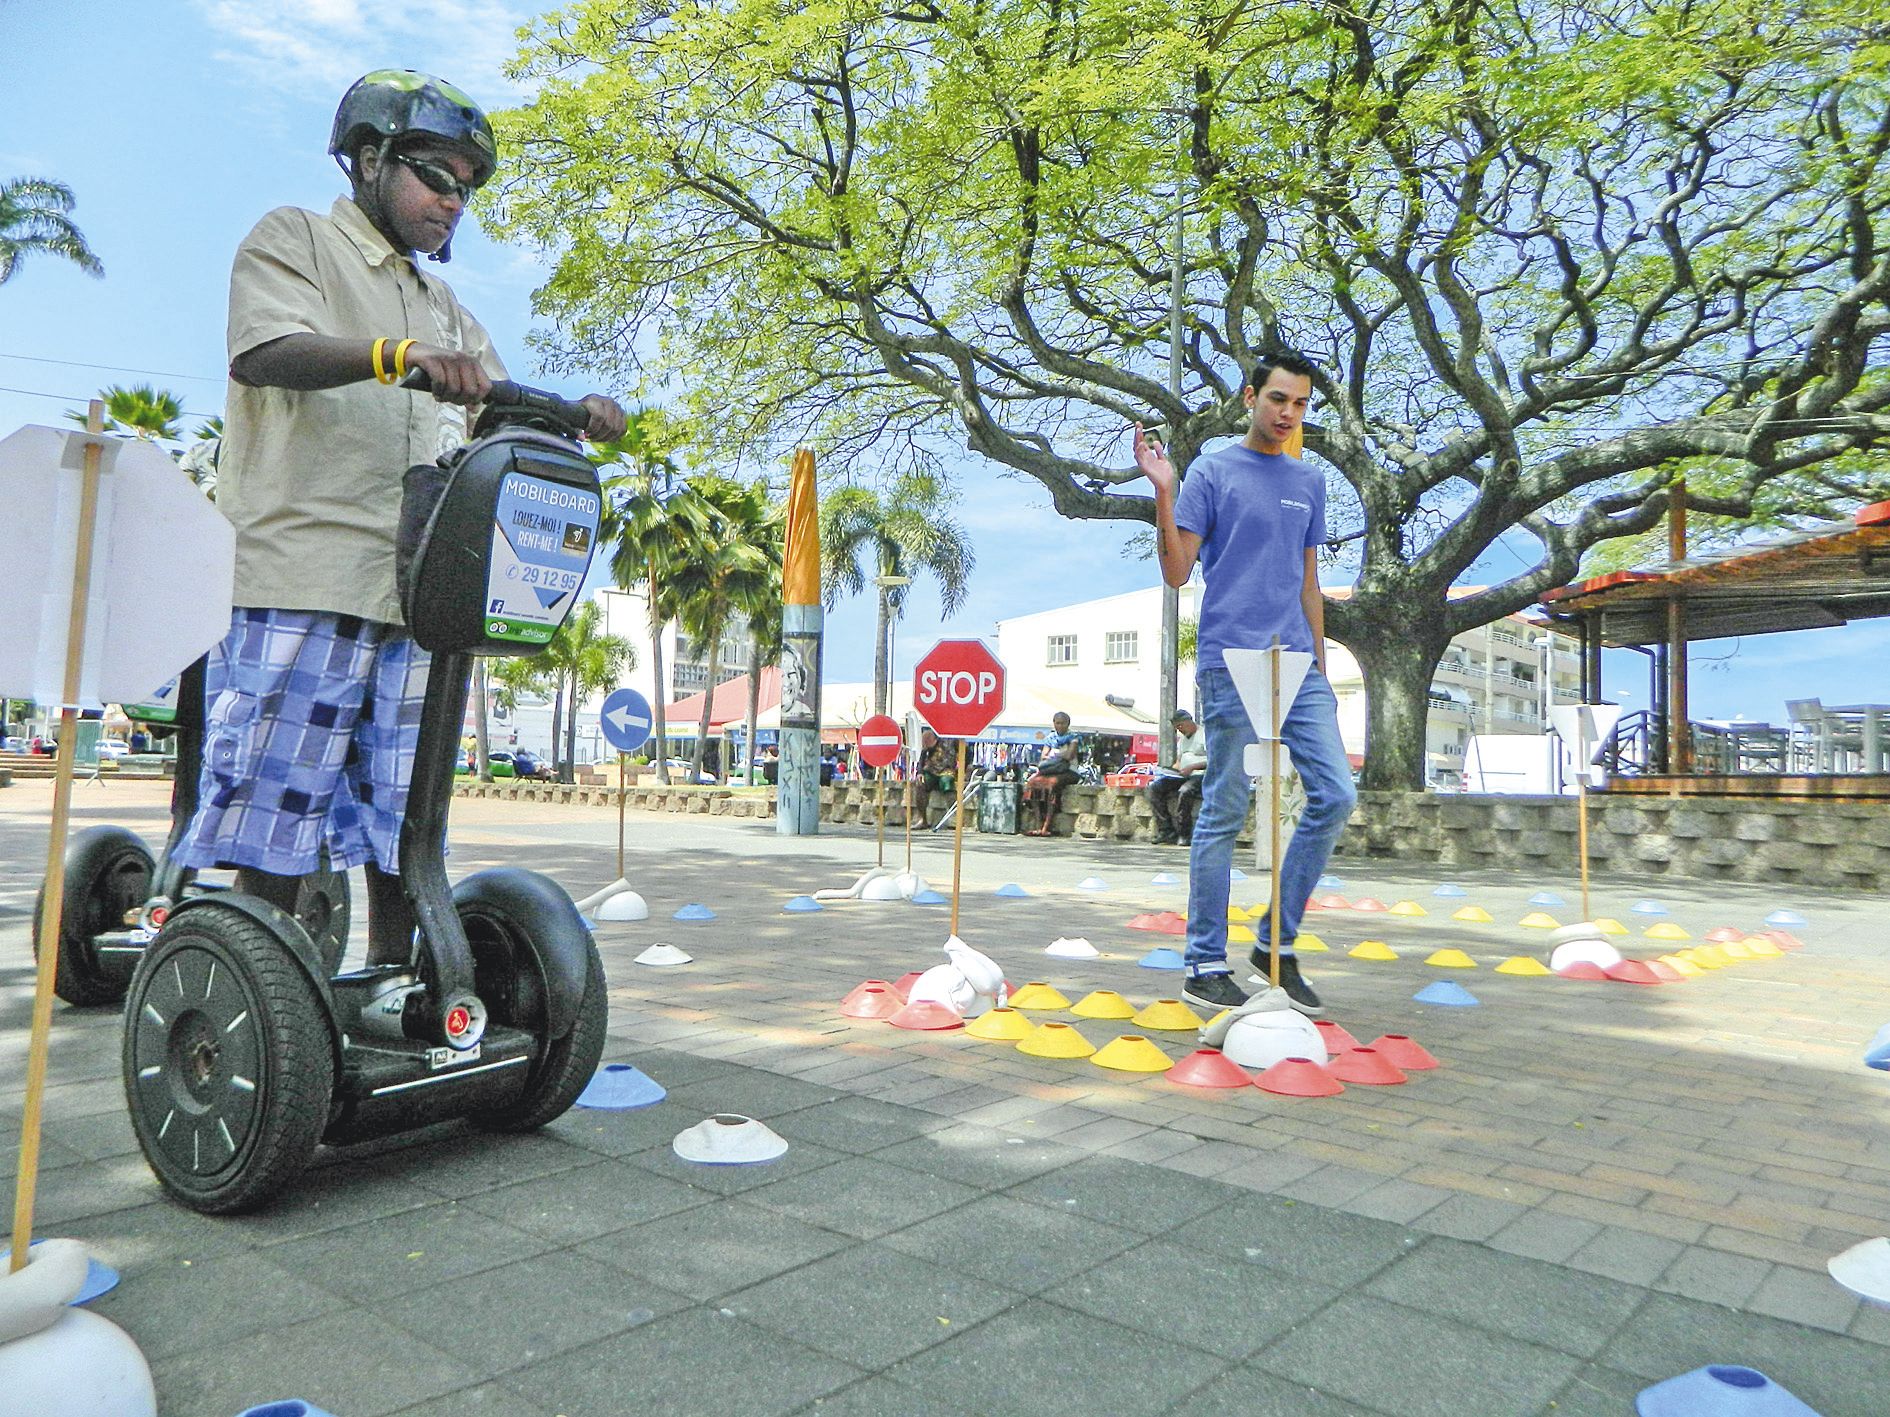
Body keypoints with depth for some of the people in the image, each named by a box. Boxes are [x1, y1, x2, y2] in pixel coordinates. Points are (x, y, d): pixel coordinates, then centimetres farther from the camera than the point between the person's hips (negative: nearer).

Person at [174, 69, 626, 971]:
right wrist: (393, 353, -28)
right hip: (302, 580, -6)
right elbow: (262, 350, -10)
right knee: (274, 823, -6)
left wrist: (577, 419, 1)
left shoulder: (446, 311, 29)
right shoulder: (295, 239, 10)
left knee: (405, 827, 4)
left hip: (418, 596, 6)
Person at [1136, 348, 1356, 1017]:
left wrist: (1320, 664, 17)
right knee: (1223, 815, -1)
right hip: (1231, 666, -6)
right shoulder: (1212, 472, 1)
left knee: (1335, 796, -1)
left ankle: (1277, 941, 14)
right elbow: (1177, 572, -4)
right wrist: (1163, 492, -15)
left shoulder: (1309, 483, 18)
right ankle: (1205, 966, 9)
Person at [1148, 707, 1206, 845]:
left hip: (1200, 775, -8)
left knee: (1184, 792, -39)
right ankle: (1167, 831, -19)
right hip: (1181, 776, 8)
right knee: (1154, 788, -14)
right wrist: (1171, 770, 7)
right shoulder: (1182, 738, 24)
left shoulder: (1205, 734, -3)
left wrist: (1192, 767, -20)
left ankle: (1184, 835, -26)